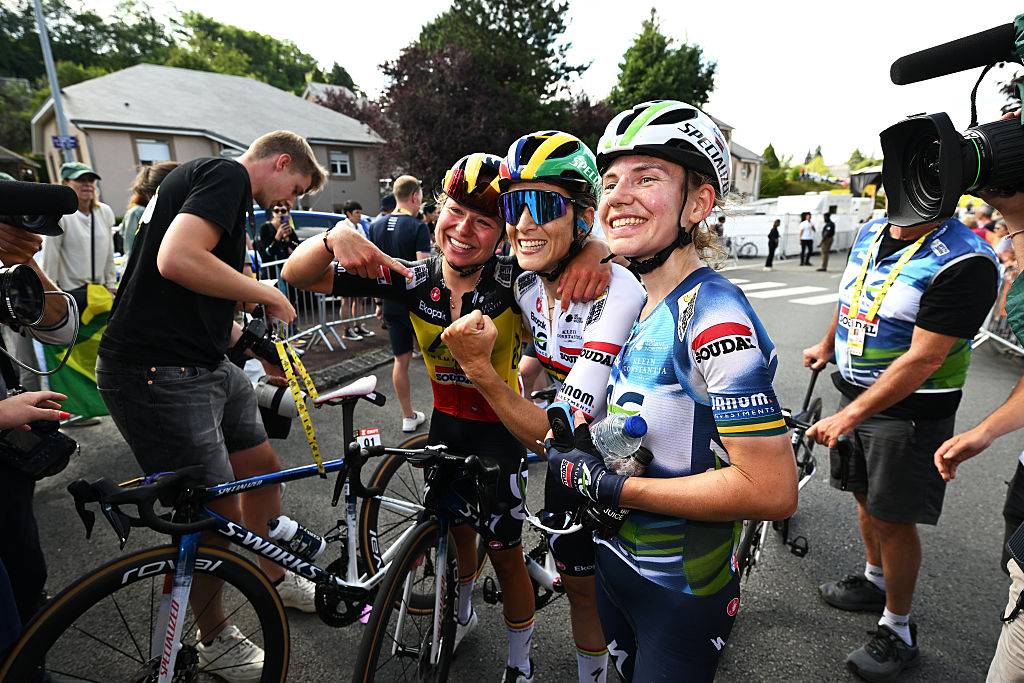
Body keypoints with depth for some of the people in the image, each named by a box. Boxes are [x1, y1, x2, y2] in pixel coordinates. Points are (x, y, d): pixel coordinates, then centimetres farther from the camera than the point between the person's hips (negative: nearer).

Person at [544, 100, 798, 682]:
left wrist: (610, 486, -26)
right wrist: (584, 435, -3)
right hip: (617, 562, 8)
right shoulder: (644, 308, 0)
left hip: (677, 595, -8)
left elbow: (773, 491, -29)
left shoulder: (716, 319, -26)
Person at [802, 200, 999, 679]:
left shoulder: (964, 262, -21)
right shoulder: (870, 232, 3)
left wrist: (849, 416, -30)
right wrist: (827, 346, 33)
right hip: (855, 390, 7)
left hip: (909, 411, -6)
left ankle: (898, 631, 24)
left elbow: (924, 358, -26)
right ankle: (875, 580, 44)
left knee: (893, 518, 4)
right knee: (866, 497, 20)